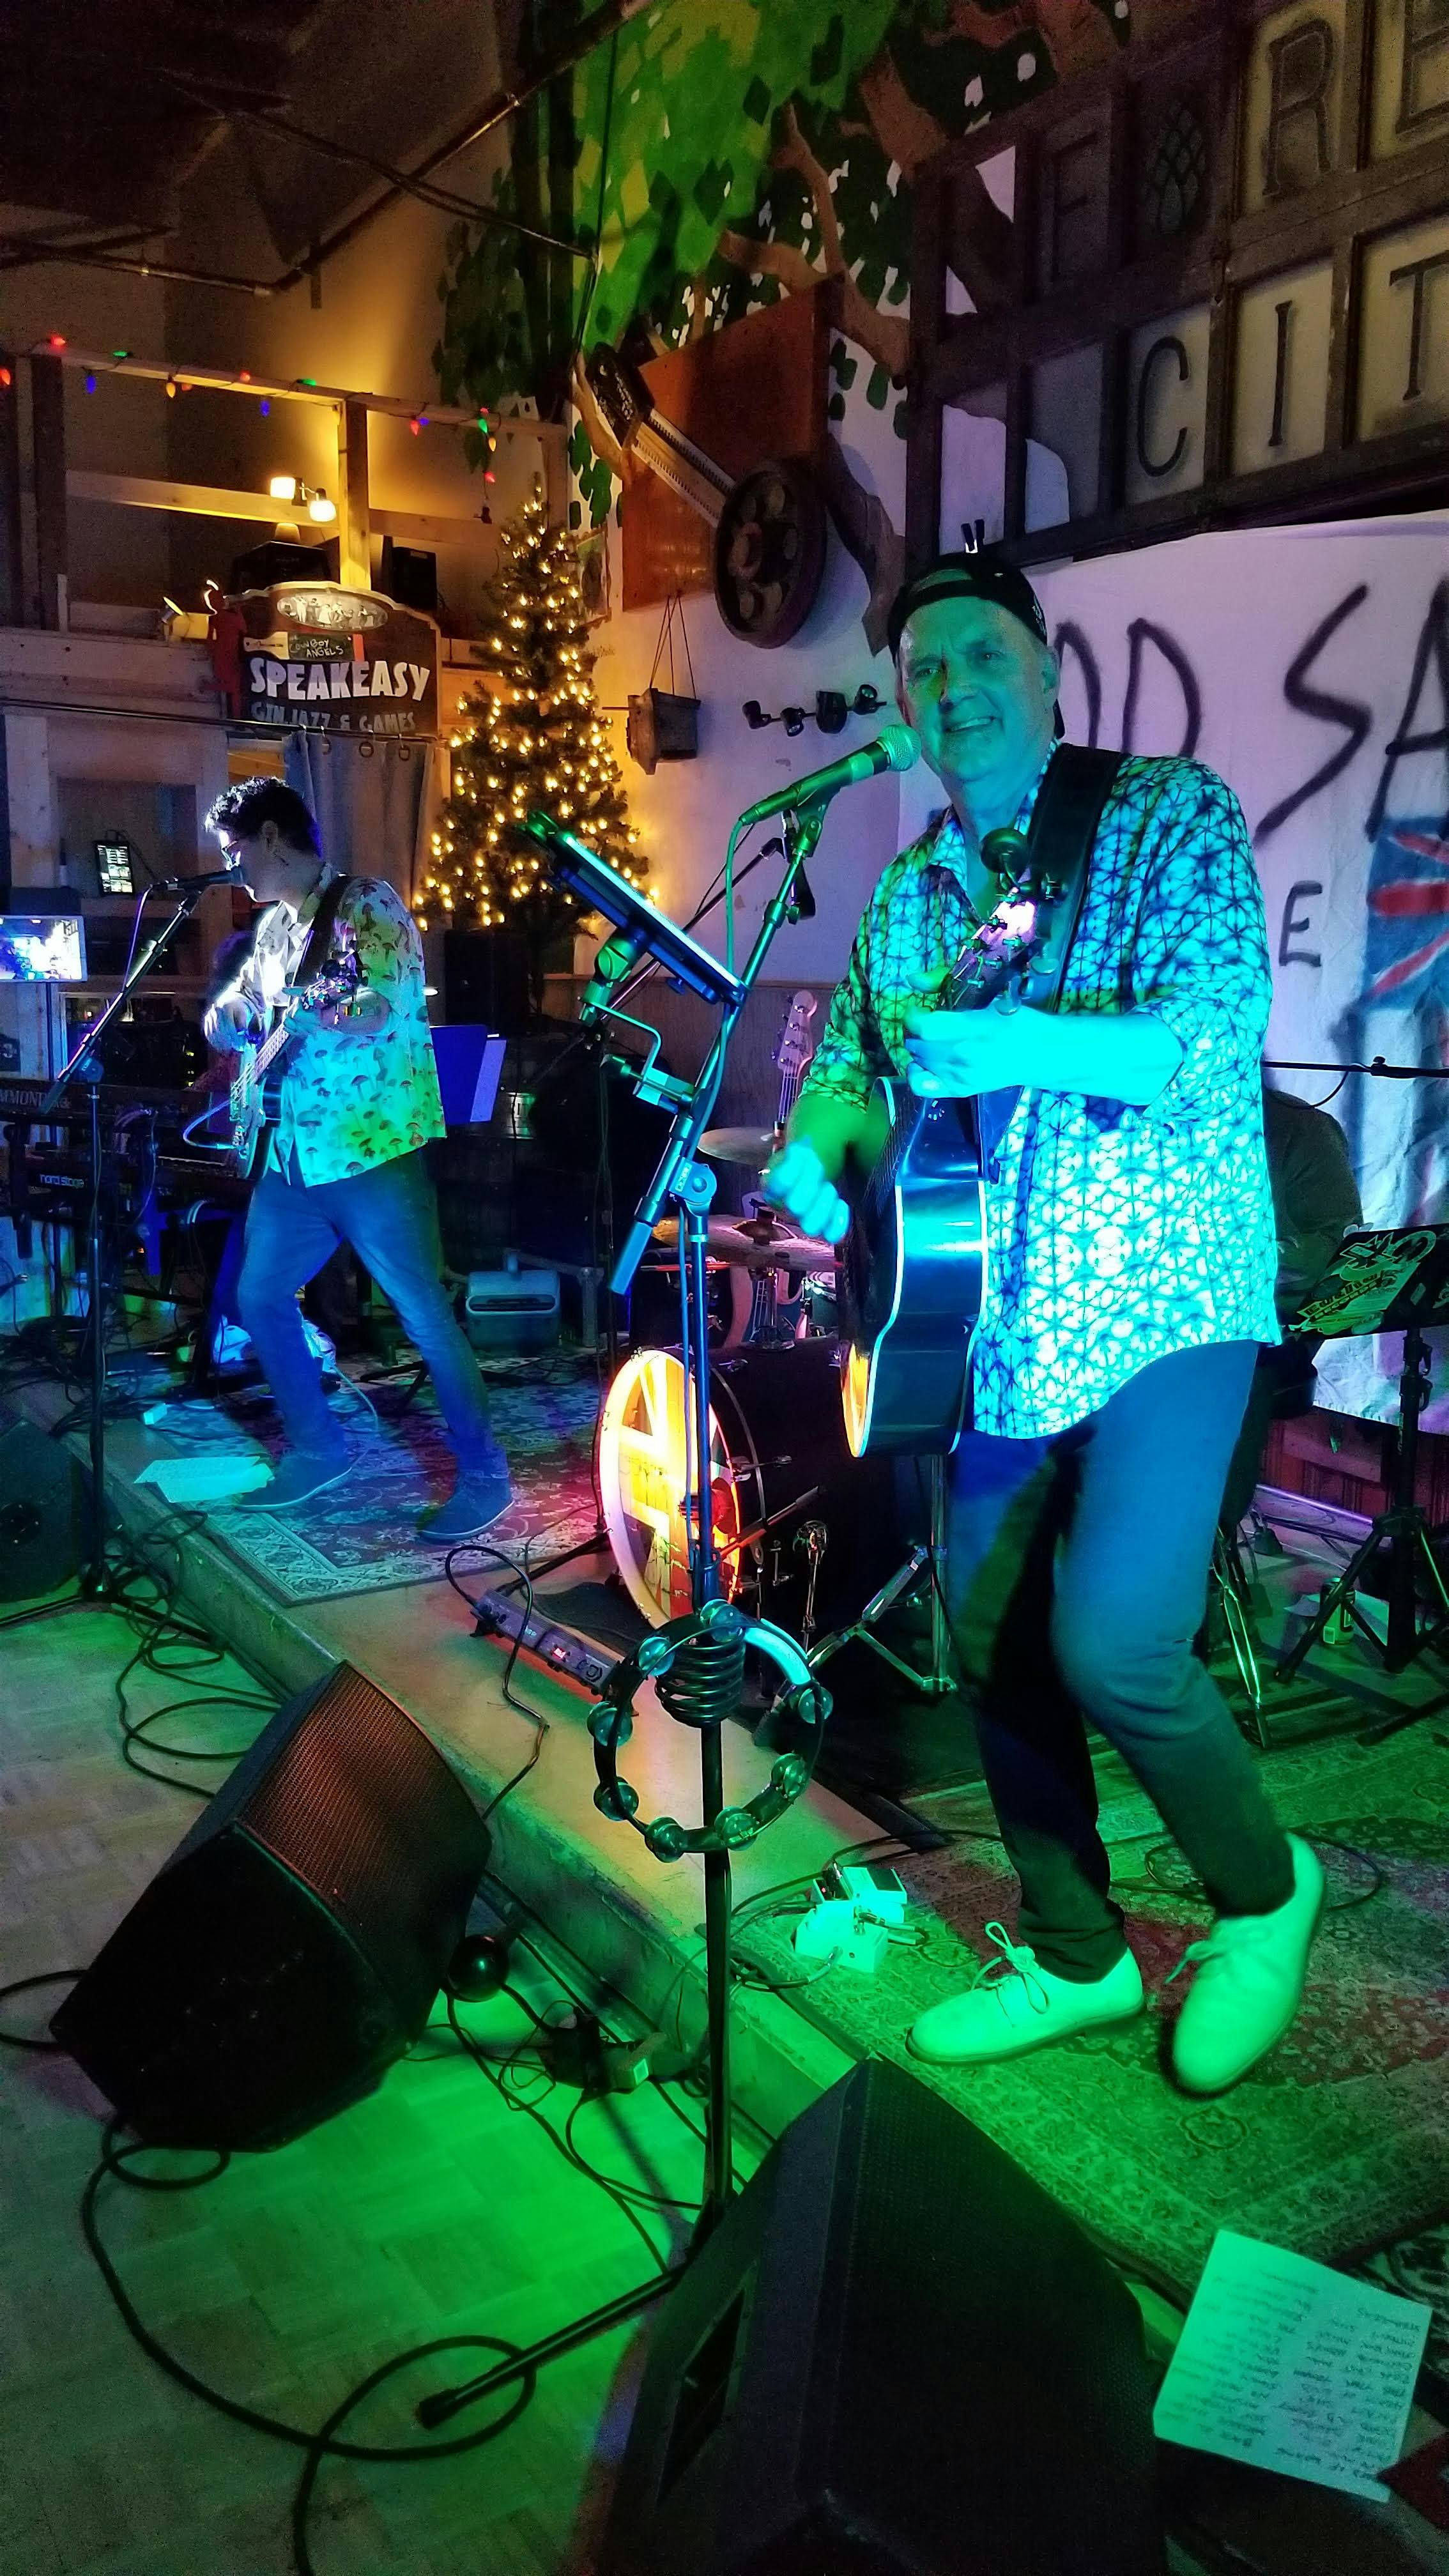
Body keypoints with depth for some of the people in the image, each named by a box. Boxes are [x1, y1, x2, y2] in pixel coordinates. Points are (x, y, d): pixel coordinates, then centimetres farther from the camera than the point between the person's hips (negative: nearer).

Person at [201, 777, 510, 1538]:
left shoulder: (366, 904, -10)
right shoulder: (274, 925, 14)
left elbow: (374, 1012, -24)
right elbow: (234, 1008, 23)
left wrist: (280, 1008, -20)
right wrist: (225, 1016, 1)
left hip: (373, 1148, -9)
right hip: (295, 1152, 9)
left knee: (423, 1314, -6)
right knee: (259, 1296, 13)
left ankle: (484, 1475, 5)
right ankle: (317, 1447, 27)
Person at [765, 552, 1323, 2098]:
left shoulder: (1171, 813, -5)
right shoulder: (910, 891, 13)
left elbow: (1219, 1028, -18)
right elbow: (853, 1053, 18)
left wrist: (1012, 1046, -30)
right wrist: (812, 1152, -5)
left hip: (1159, 1300, -6)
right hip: (998, 1319, 7)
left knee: (1113, 1645, -17)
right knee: (994, 1650, 9)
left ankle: (1263, 1898, 13)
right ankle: (1075, 1958, 29)